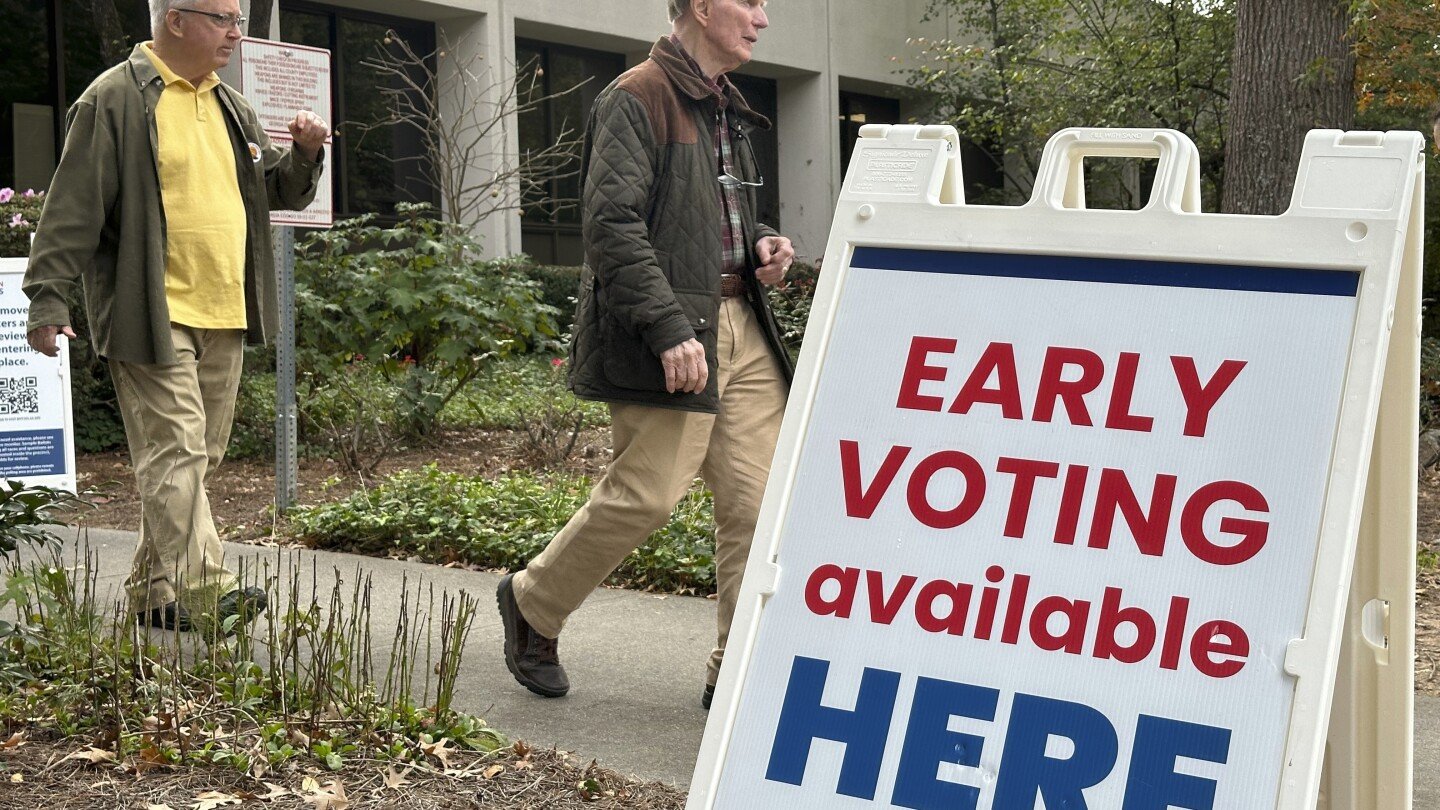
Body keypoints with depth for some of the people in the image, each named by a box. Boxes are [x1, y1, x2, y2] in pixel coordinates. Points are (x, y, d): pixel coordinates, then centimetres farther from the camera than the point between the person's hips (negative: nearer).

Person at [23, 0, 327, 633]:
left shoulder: (228, 105, 17)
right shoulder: (114, 100, -7)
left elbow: (282, 193, 24)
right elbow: (74, 206, -9)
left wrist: (304, 154, 4)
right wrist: (48, 296, -12)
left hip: (224, 318, 8)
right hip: (153, 315, -8)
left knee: (196, 457, 12)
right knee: (176, 452, -10)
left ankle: (155, 587, 23)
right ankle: (204, 591, -10)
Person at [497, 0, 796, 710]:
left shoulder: (726, 110, 21)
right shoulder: (638, 99, -8)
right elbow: (613, 222, -17)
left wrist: (760, 246, 10)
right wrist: (669, 330, -23)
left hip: (742, 325, 9)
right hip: (668, 334, -8)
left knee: (756, 498, 1)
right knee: (647, 494, -9)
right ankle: (532, 605, 16)